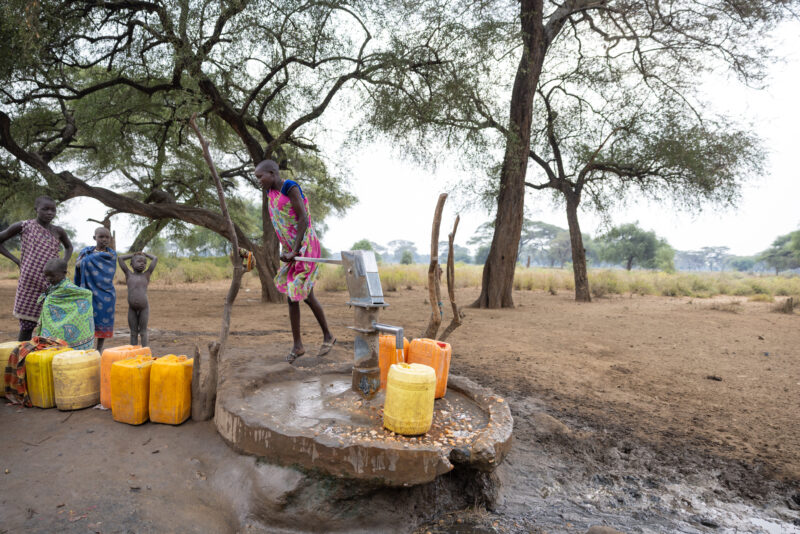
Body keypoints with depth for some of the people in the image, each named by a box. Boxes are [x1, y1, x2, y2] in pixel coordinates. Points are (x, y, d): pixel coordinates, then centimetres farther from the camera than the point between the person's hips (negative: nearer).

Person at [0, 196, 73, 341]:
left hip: (53, 285, 2)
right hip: (29, 284, -2)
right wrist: (17, 260, 1)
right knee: (26, 326, 3)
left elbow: (69, 247, 25)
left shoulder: (58, 231, 7)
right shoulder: (23, 226, 0)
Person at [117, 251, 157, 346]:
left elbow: (155, 259, -1)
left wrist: (145, 254, 14)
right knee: (133, 333, 7)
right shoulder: (129, 274, 5)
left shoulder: (146, 275, 2)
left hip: (144, 308, -1)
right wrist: (133, 255, 15)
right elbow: (120, 258, 5)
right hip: (132, 309, 1)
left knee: (143, 332, 4)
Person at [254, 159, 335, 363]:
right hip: (291, 249, 8)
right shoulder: (271, 193, 10)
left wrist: (295, 250, -23)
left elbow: (303, 219, -22)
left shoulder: (291, 188, -16)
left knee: (306, 295, -4)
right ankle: (297, 344, 11)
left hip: (305, 247, -8)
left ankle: (327, 335, 16)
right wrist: (284, 250, 7)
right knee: (292, 295, 4)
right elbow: (279, 224, 13)